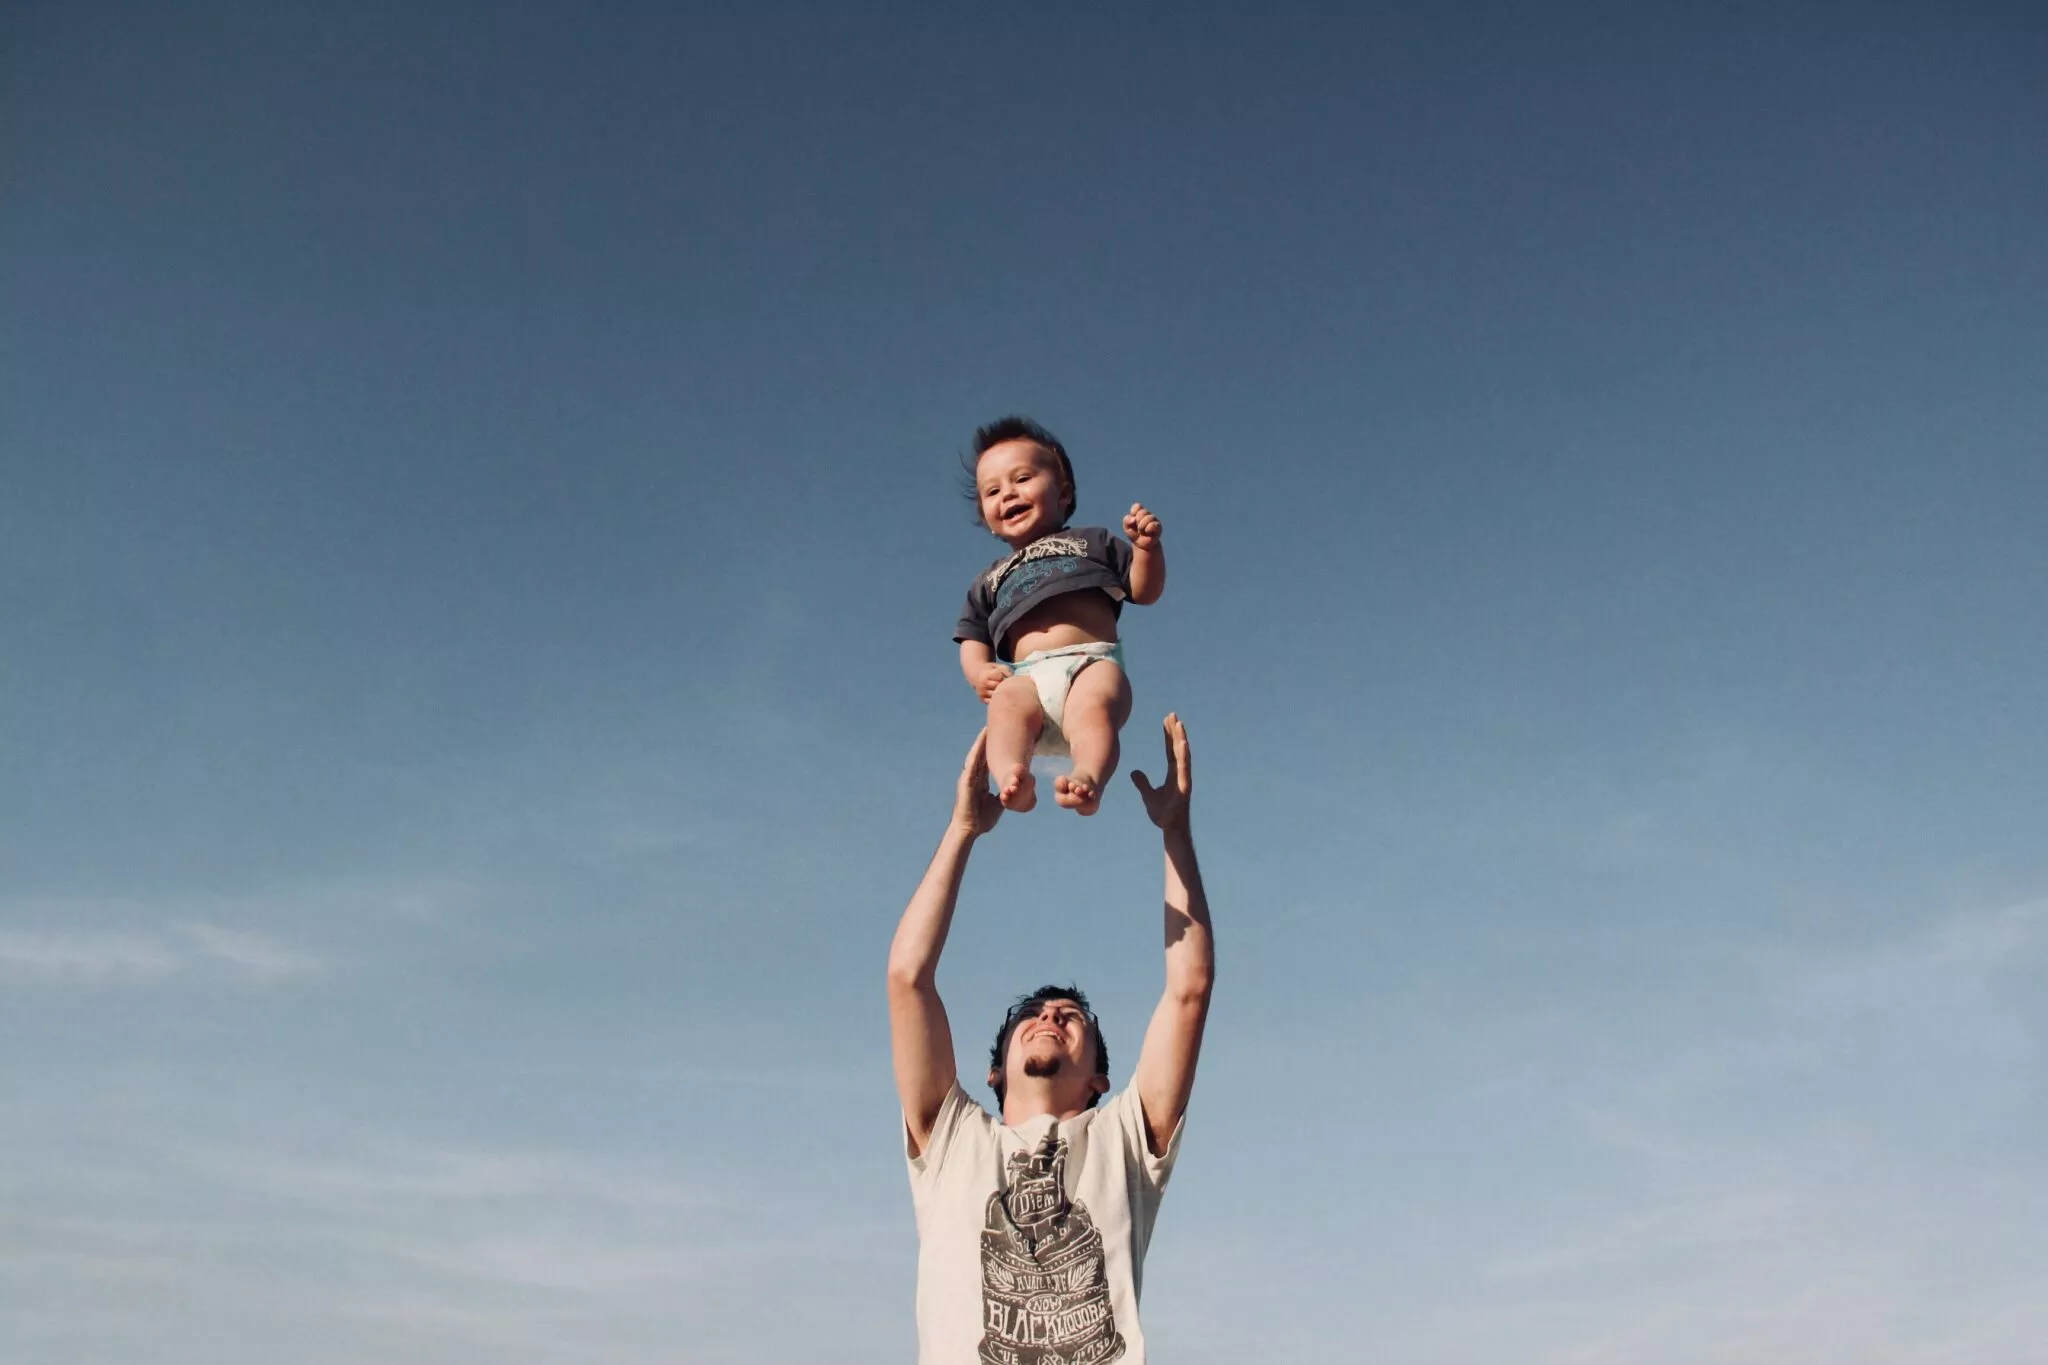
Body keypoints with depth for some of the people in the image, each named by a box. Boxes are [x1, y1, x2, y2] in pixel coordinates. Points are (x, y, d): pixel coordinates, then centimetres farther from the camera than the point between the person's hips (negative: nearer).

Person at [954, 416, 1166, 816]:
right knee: (1007, 702, -35)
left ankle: (1088, 778, -61)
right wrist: (979, 671, 3)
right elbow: (973, 639, 26)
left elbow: (1145, 590, 19)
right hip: (1027, 675, 1)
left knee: (1094, 704, -37)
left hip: (1092, 662, -1)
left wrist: (1147, 547, -1)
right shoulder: (990, 580, 35)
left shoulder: (1092, 542, 29)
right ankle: (1012, 777, -60)